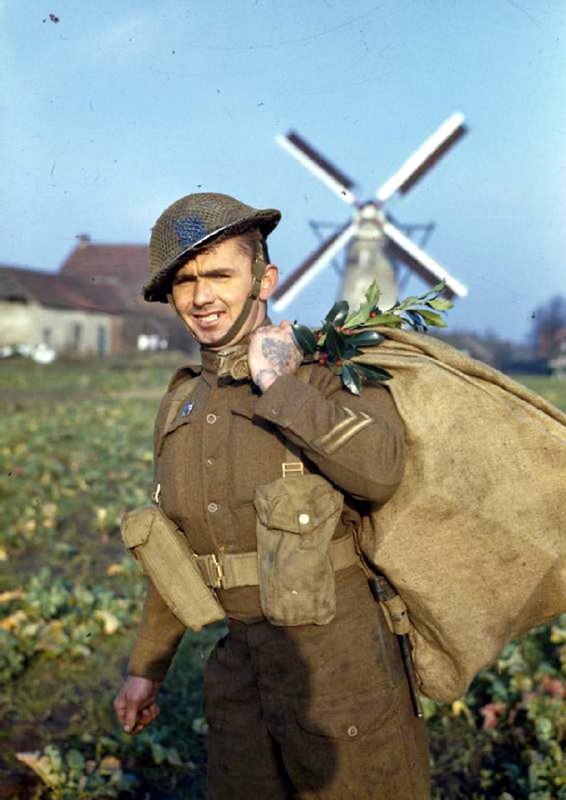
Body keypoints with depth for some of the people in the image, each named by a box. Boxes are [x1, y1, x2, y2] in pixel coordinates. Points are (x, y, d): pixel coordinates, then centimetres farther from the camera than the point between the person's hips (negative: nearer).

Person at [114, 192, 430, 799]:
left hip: (340, 653, -5)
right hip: (241, 663, 6)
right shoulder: (180, 407, 8)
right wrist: (146, 665, 19)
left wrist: (279, 385, -22)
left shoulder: (327, 371, -9)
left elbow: (380, 470, -30)